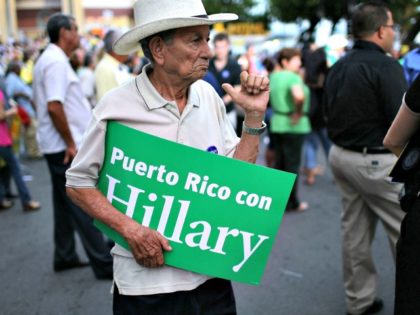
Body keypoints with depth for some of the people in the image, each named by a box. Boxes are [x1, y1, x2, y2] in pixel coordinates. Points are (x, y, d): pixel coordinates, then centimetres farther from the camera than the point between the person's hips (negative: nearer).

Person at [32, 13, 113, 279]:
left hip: (59, 146, 10)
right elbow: (54, 107, -26)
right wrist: (71, 144, -20)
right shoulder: (56, 62, -17)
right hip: (65, 147, -10)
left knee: (66, 203, 16)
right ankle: (104, 263, 2)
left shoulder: (50, 59, 14)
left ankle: (65, 256, 27)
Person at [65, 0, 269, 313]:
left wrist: (254, 116, -7)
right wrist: (130, 229, -16)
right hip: (148, 281, -4)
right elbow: (78, 183, -4)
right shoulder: (117, 106, -14)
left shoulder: (209, 95, -1)